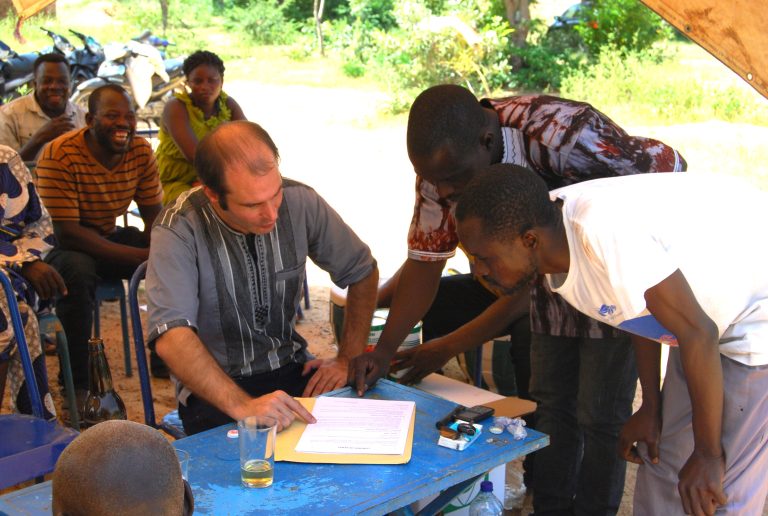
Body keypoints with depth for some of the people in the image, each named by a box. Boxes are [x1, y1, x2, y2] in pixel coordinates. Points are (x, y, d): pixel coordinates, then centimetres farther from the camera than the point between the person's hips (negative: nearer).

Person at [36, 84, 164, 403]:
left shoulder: (141, 152, -6)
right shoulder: (60, 155, -23)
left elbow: (154, 216, -1)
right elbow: (67, 233, -28)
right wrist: (141, 257, -34)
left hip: (110, 237, 6)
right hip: (62, 245, -6)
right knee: (77, 271, -39)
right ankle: (77, 382, -23)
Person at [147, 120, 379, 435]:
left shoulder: (300, 202, -8)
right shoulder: (178, 229, -19)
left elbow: (363, 273, 6)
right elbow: (171, 337, -29)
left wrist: (348, 360, -3)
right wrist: (242, 405, -41)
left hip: (291, 368, 3)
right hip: (214, 388, -3)